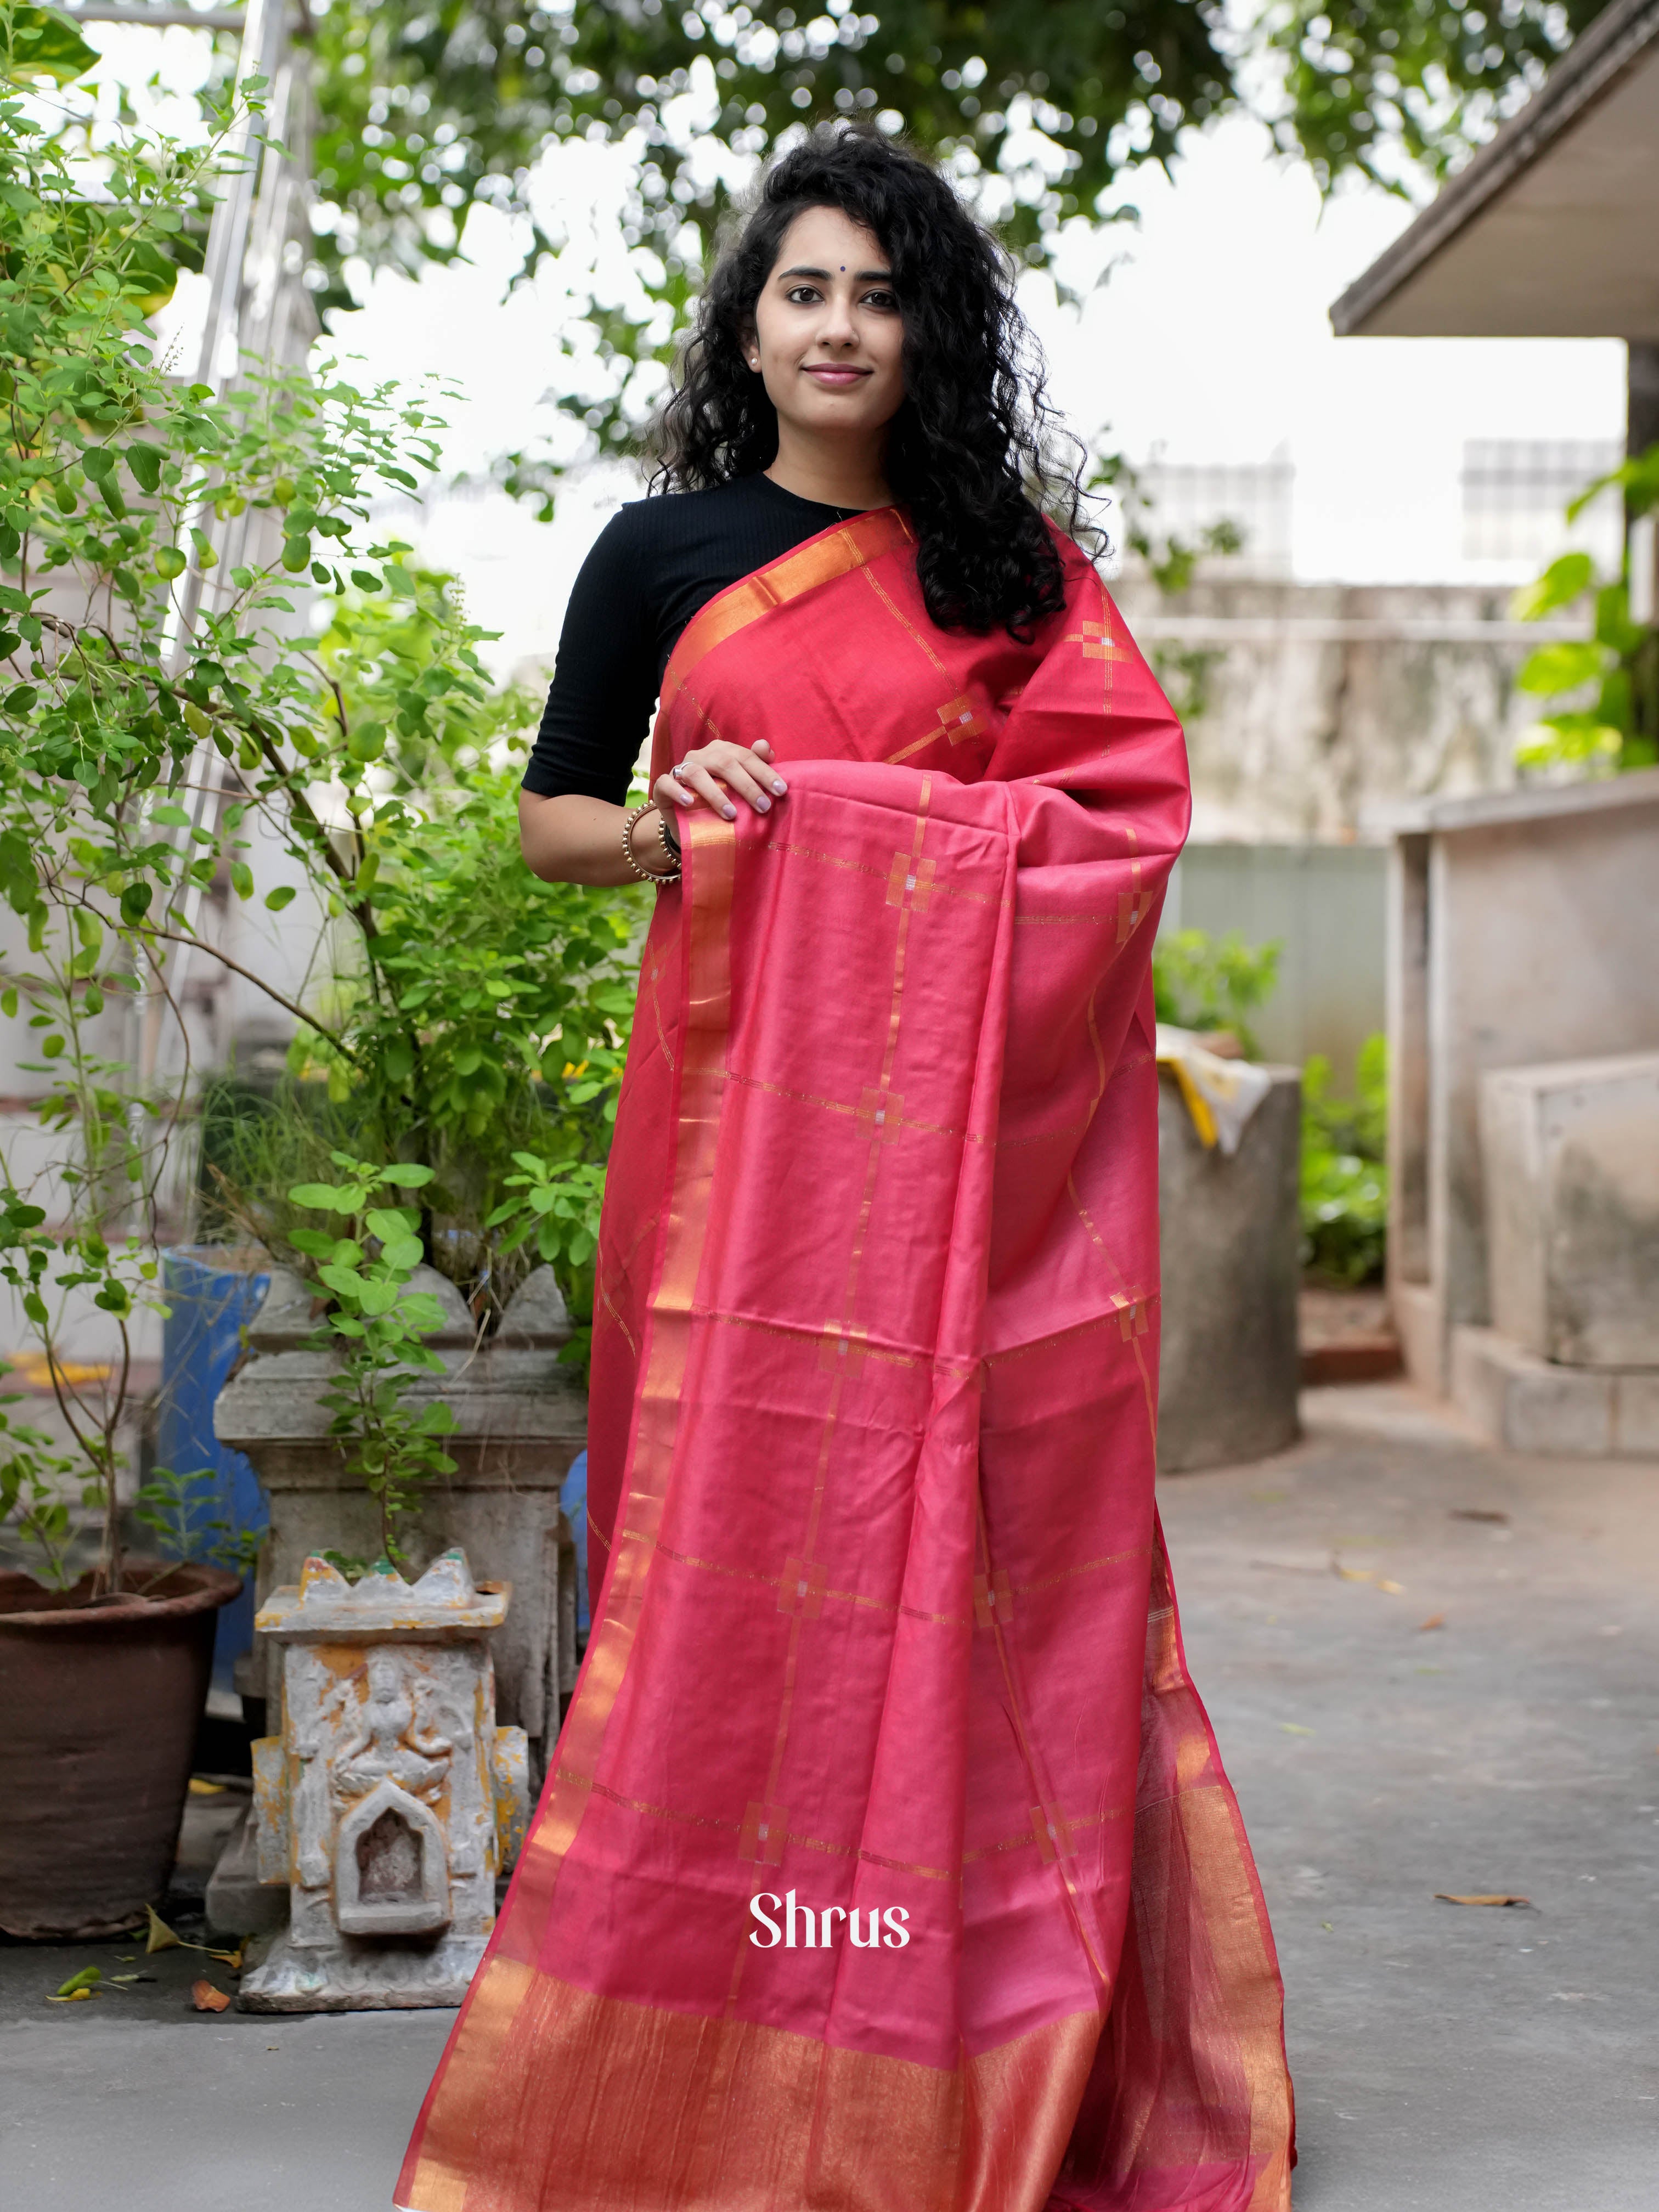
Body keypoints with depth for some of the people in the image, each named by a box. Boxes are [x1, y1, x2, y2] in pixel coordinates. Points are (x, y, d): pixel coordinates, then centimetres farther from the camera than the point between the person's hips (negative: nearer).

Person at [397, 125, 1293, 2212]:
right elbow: (547, 818, 13)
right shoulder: (662, 550, 11)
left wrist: (899, 829, -8)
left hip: (963, 1104, 1)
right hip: (744, 1083, 0)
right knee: (732, 1518, -4)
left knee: (963, 1525, -2)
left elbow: (1134, 803, 7)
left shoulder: (1008, 566, 13)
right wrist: (669, 824, -8)